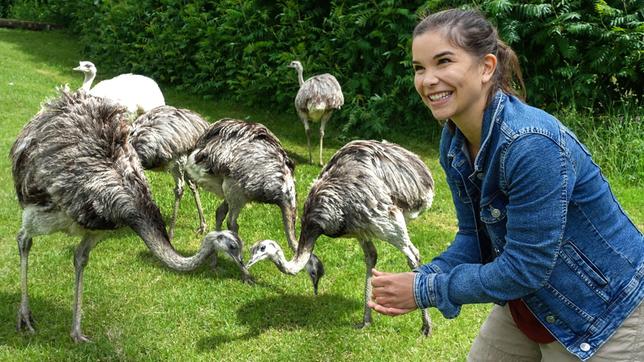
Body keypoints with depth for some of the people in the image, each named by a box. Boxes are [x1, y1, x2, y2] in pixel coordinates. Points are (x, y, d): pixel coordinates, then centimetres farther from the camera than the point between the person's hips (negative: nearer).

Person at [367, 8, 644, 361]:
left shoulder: (531, 144, -30)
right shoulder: (453, 142, -6)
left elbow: (525, 268, -27)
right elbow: (474, 237, 2)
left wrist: (425, 290, -21)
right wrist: (422, 278, -15)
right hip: (529, 303, 7)